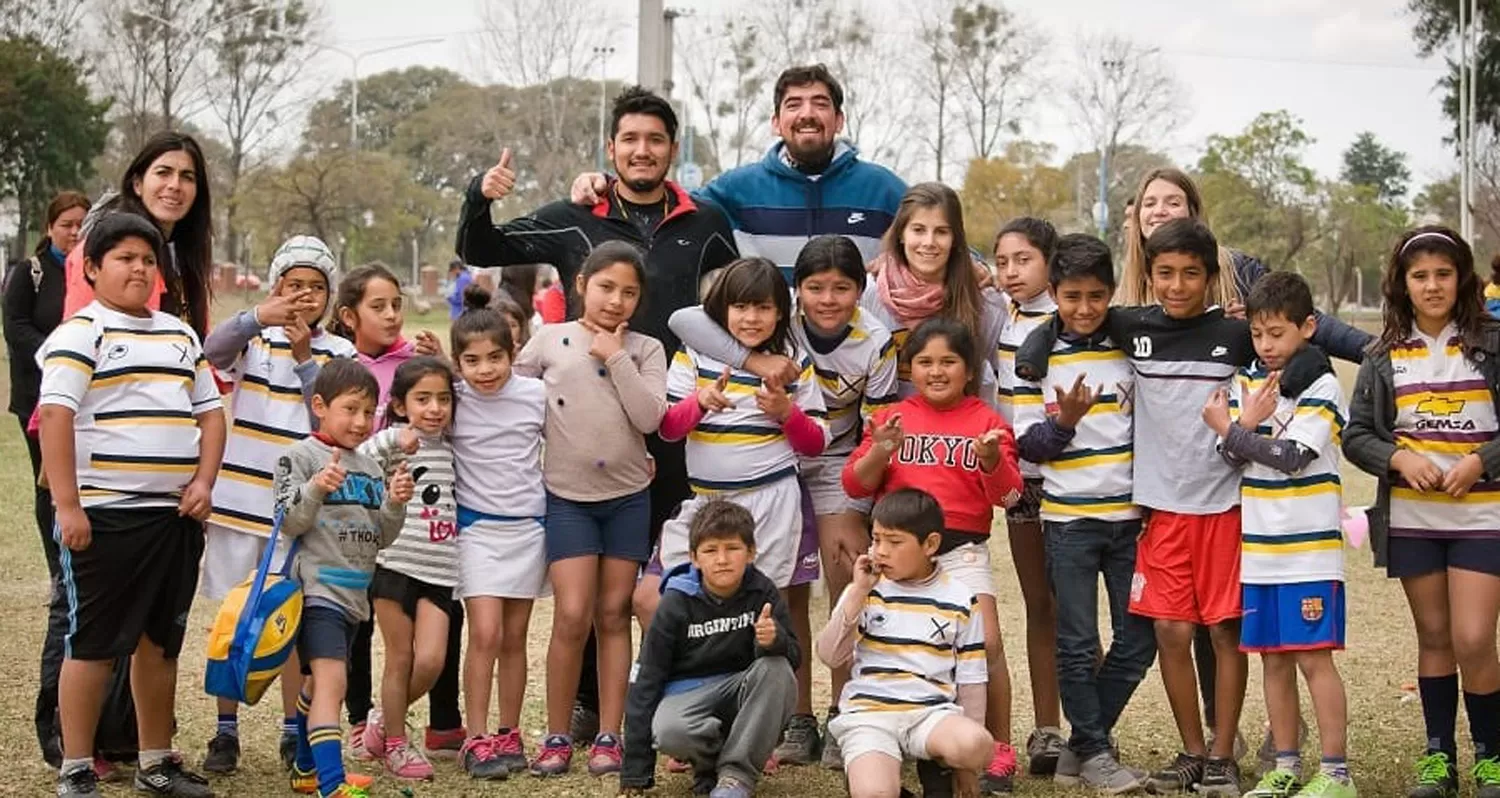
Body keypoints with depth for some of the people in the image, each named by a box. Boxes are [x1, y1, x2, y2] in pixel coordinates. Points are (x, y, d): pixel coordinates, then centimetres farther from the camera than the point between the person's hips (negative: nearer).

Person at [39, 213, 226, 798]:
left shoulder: (180, 335, 16)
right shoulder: (81, 333, -4)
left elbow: (210, 411, 17)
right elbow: (55, 416, -13)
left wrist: (203, 482, 2)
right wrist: (67, 506, -19)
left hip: (176, 515, 6)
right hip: (104, 514, -6)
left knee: (162, 641, 12)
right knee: (92, 643, -1)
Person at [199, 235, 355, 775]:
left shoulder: (339, 354, 4)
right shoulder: (254, 339, 3)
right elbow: (211, 351, -18)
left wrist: (304, 360, -14)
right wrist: (258, 316, -32)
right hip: (240, 500, 0)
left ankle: (293, 730, 16)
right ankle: (226, 730, 13)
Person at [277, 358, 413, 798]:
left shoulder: (371, 466, 14)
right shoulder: (301, 456, -5)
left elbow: (380, 537, 14)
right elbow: (287, 522, -11)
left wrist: (395, 504, -5)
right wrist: (315, 489, -27)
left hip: (354, 593, 7)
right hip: (317, 588, -7)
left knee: (319, 683, 19)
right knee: (330, 680, -19)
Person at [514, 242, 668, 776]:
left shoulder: (646, 349, 2)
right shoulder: (550, 340, 1)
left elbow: (650, 417, -11)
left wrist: (615, 357, -12)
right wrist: (546, 435, 1)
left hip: (628, 496, 1)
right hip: (567, 496, -1)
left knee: (614, 615, 7)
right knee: (572, 616, -8)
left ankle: (609, 736, 12)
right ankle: (557, 736, 4)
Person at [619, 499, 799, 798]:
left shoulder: (762, 592, -6)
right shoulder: (676, 603, -10)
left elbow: (792, 658, -7)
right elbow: (646, 678, -7)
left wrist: (775, 639, -35)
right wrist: (635, 773, -11)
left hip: (742, 691, 2)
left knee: (776, 669, -30)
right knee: (668, 732, -37)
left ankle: (737, 773, -20)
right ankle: (708, 766, -2)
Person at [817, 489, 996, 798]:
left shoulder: (959, 601, 5)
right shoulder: (864, 591, 8)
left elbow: (971, 679, 9)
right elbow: (830, 656, -2)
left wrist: (967, 762, 8)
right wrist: (858, 593, -8)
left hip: (932, 711, 1)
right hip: (869, 713, -1)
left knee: (977, 746, -32)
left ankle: (938, 767, 2)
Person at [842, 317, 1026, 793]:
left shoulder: (987, 421, 4)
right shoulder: (891, 418, 8)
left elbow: (1008, 496, -3)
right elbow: (855, 485, 2)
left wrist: (992, 459, -22)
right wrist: (879, 453, -17)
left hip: (962, 548, -1)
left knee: (986, 645, -13)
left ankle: (1000, 751, -1)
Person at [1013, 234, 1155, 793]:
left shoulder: (1129, 347, 5)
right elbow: (1026, 443, -3)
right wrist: (1063, 421, -21)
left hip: (1129, 516, 3)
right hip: (1069, 520, -3)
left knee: (1138, 641, 5)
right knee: (1078, 645, 1)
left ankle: (1081, 744, 19)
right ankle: (1093, 752, 14)